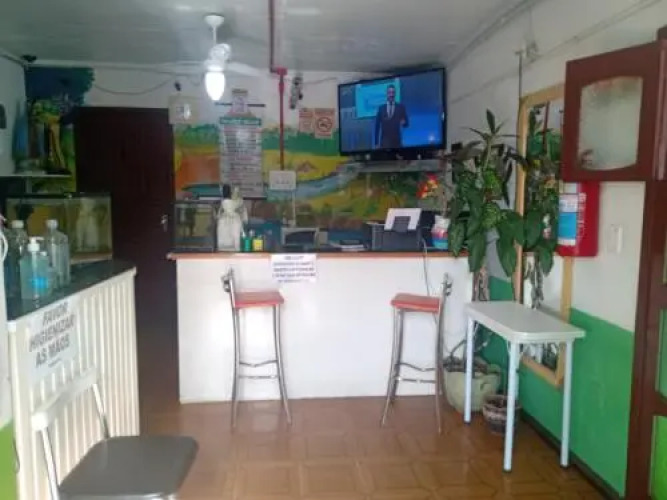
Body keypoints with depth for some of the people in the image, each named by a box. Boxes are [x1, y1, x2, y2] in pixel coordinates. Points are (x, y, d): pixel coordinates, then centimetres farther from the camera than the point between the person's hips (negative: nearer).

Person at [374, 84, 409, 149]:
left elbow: (407, 124, 8)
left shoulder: (401, 107, 6)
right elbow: (377, 126, 7)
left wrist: (403, 123, -17)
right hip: (384, 141, 0)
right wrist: (376, 143, 2)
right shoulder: (381, 108, 8)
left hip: (397, 141, 0)